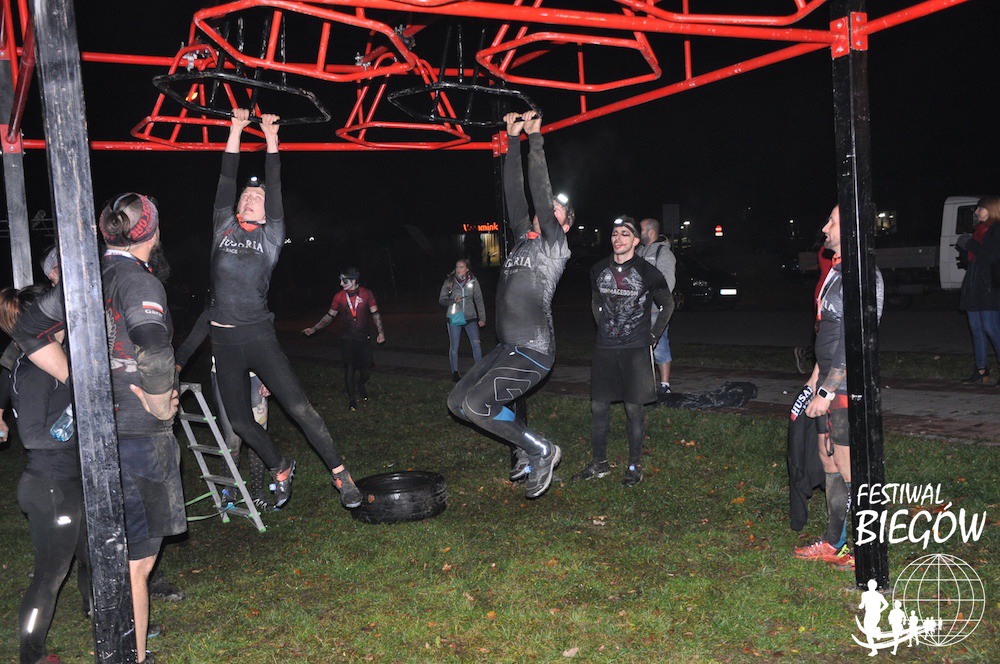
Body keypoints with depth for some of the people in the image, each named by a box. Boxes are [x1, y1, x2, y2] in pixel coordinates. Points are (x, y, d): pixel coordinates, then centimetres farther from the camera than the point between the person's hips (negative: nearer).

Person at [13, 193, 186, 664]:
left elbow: (29, 331, 16)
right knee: (133, 565, 2)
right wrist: (161, 406, -16)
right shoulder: (139, 282, -17)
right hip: (139, 435, -9)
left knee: (117, 554, 24)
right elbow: (153, 352, -34)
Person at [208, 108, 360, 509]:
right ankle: (280, 470, 32)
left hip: (259, 336, -3)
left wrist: (271, 139, 2)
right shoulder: (224, 228, 9)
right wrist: (236, 130, 6)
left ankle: (340, 475, -2)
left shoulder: (271, 237, 4)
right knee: (240, 422, 9)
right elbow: (227, 180, 6)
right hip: (223, 340, 3)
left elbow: (275, 187, 1)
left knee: (298, 407, -11)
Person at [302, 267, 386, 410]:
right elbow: (330, 316, 10)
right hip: (347, 339, 0)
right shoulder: (339, 296, 0)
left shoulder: (367, 294, -3)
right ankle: (352, 399, 9)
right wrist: (314, 329, 7)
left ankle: (361, 385, 33)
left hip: (364, 338, 0)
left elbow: (375, 314, 2)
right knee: (349, 367, -6)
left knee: (366, 368, -1)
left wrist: (380, 332, -5)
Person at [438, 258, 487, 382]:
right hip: (454, 318, 0)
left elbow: (479, 300, 4)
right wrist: (453, 301, -19)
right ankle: (455, 372, 18)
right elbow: (442, 300, 1)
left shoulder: (472, 281, -2)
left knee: (476, 343, -10)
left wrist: (482, 318, 3)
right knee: (454, 347, 5)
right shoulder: (449, 282, -4)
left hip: (470, 317, 0)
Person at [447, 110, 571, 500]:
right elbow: (515, 194, 14)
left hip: (532, 353, -9)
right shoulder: (524, 239, 17)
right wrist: (514, 140, 13)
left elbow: (541, 194, -11)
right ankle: (525, 448, 16)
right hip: (507, 349, 9)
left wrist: (536, 139, -7)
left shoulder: (555, 247, -3)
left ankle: (541, 451, -2)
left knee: (475, 405, -19)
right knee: (457, 401, 8)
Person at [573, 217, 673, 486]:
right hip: (605, 350, 4)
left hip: (635, 350, -4)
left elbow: (667, 304, 5)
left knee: (634, 408, 1)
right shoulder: (599, 270, 4)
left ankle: (634, 466, 15)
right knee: (598, 406, 7)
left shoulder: (647, 272, -7)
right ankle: (598, 463, 20)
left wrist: (653, 336, 1)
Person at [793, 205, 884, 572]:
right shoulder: (837, 270, 14)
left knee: (850, 470, -2)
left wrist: (827, 390, -21)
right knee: (827, 456, 17)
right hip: (831, 383, 10)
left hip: (847, 389, -10)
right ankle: (834, 542, 30)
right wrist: (816, 377, 20)